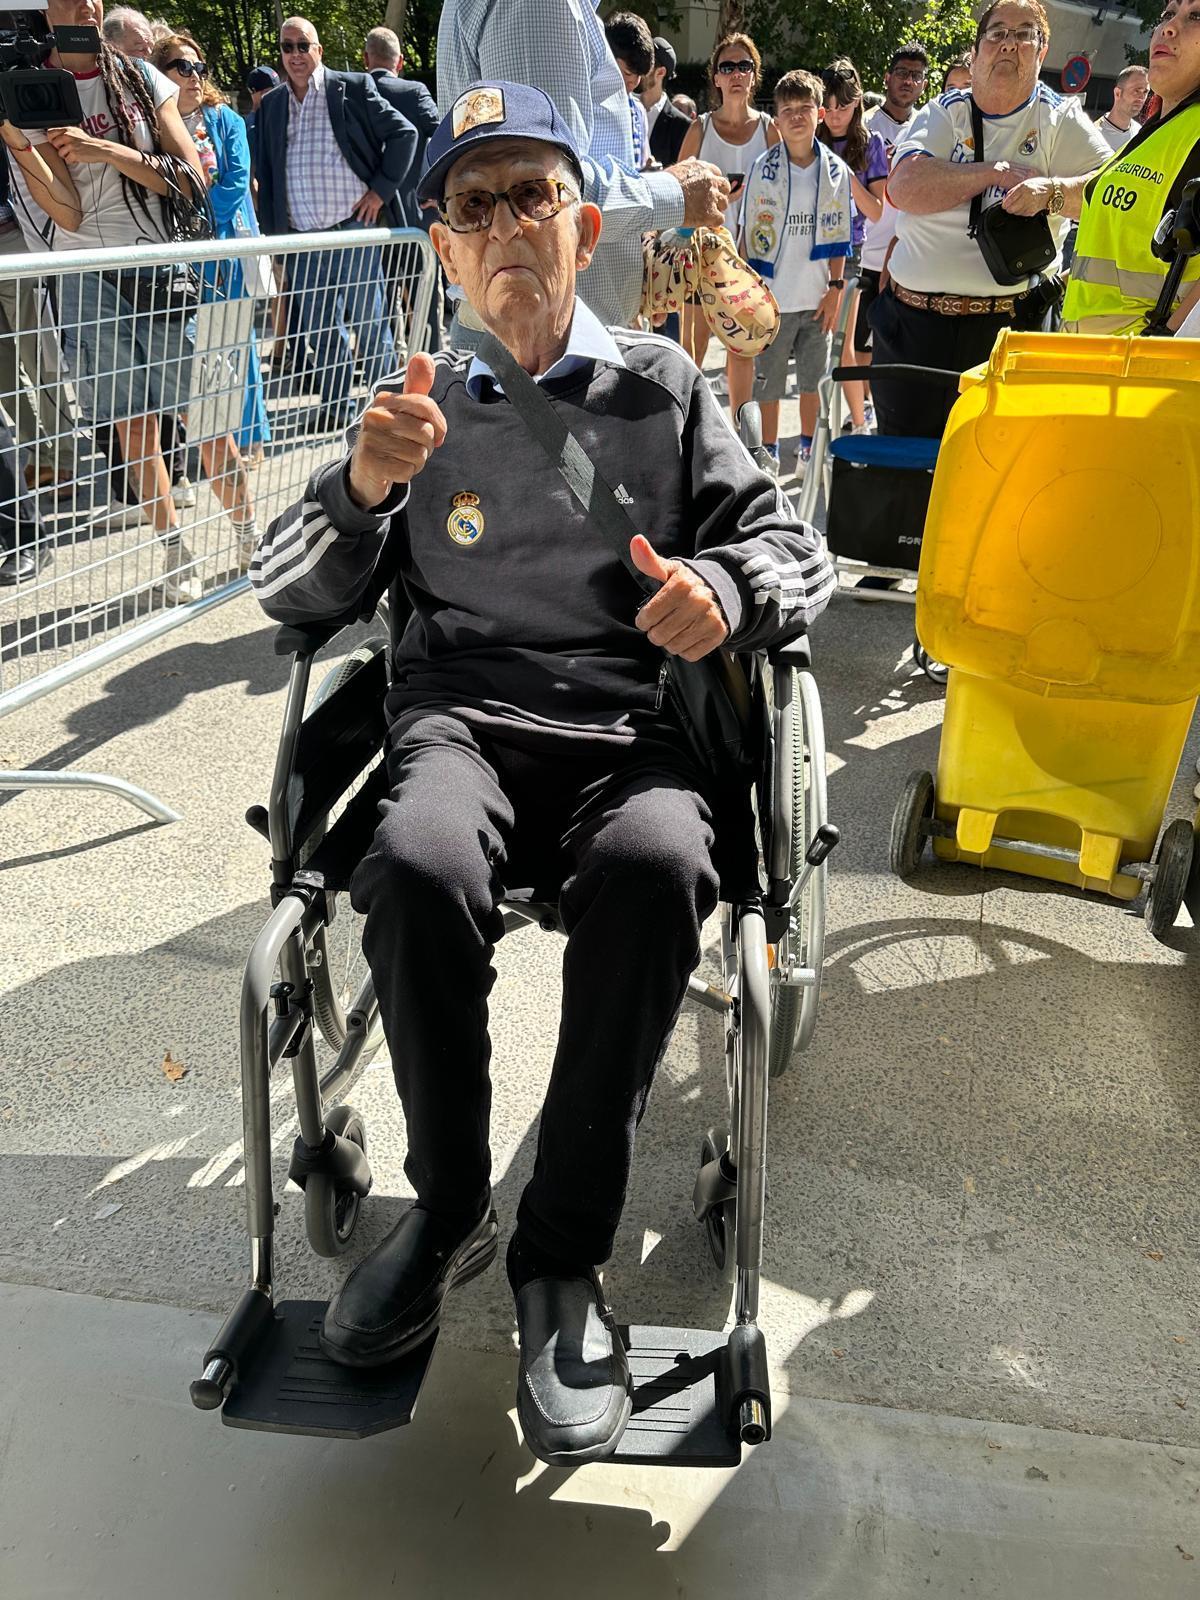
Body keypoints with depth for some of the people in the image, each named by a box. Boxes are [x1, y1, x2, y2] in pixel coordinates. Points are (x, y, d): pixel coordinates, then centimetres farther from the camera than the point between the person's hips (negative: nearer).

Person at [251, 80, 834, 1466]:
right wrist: (364, 485, -7)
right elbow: (290, 594, 13)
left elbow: (795, 546, 14)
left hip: (628, 723, 0)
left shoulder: (661, 388, 15)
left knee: (655, 866, -35)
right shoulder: (424, 407, 17)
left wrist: (727, 588, -10)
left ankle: (562, 1255, -17)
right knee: (419, 867, -34)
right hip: (460, 715, 1)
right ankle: (447, 1205, -7)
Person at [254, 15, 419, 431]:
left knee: (370, 323, 3)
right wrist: (272, 232, 9)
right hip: (302, 239, 4)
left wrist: (381, 190, -6)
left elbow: (403, 133, -1)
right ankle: (335, 411, 15)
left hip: (355, 229, -4)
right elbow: (265, 174, 17)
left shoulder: (353, 88, 1)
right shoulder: (271, 106, 13)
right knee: (320, 331, 7)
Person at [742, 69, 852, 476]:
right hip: (774, 295, -2)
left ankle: (808, 450, 26)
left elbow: (839, 234, 7)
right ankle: (769, 454, 19)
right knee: (769, 381, 6)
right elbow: (751, 234, -2)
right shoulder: (764, 169, -4)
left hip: (817, 297, 2)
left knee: (812, 379, 11)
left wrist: (835, 288, 1)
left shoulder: (836, 170, 1)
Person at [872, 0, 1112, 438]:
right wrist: (998, 172, -13)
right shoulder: (942, 114, 9)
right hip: (913, 322, 2)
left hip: (1008, 325, -2)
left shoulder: (1060, 119, 5)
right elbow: (904, 188, -10)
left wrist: (1050, 190, -24)